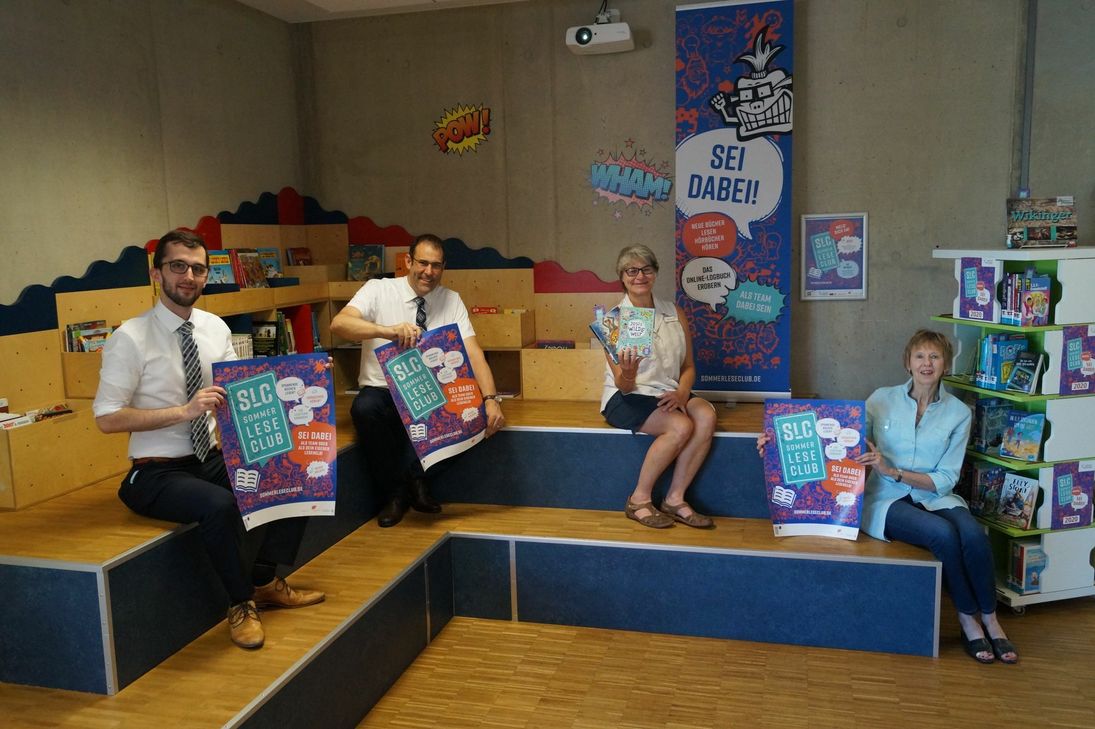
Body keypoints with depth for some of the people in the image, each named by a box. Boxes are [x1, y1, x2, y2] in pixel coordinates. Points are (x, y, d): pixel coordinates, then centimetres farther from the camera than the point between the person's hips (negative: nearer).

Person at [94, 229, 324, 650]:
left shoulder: (216, 329, 5)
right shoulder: (130, 338, -12)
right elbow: (106, 418, -16)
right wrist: (184, 411, -25)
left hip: (212, 460, 6)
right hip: (156, 474, -6)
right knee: (219, 504, -34)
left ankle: (267, 581, 4)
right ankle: (242, 604, -10)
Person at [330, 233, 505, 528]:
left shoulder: (452, 301, 1)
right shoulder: (378, 289, -7)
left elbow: (473, 353, -8)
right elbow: (338, 323, -24)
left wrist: (491, 399, -25)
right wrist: (390, 330, -41)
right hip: (382, 392, -1)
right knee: (364, 409, -35)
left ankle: (415, 479, -8)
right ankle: (395, 491, -12)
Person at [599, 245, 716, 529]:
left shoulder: (675, 313, 7)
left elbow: (688, 366, 10)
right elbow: (623, 385, -9)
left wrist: (682, 392, -11)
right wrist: (628, 374, -34)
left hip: (668, 394, 5)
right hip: (626, 398, -4)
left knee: (706, 416, -25)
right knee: (681, 426, -29)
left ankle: (675, 498, -15)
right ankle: (639, 500, -12)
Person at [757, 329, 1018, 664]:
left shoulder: (958, 413, 3)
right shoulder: (883, 400, 3)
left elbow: (945, 480, -2)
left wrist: (892, 471, -18)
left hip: (934, 497, 2)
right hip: (887, 500, -2)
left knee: (972, 533, -30)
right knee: (943, 533, -30)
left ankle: (989, 619, -7)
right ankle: (968, 619, -8)